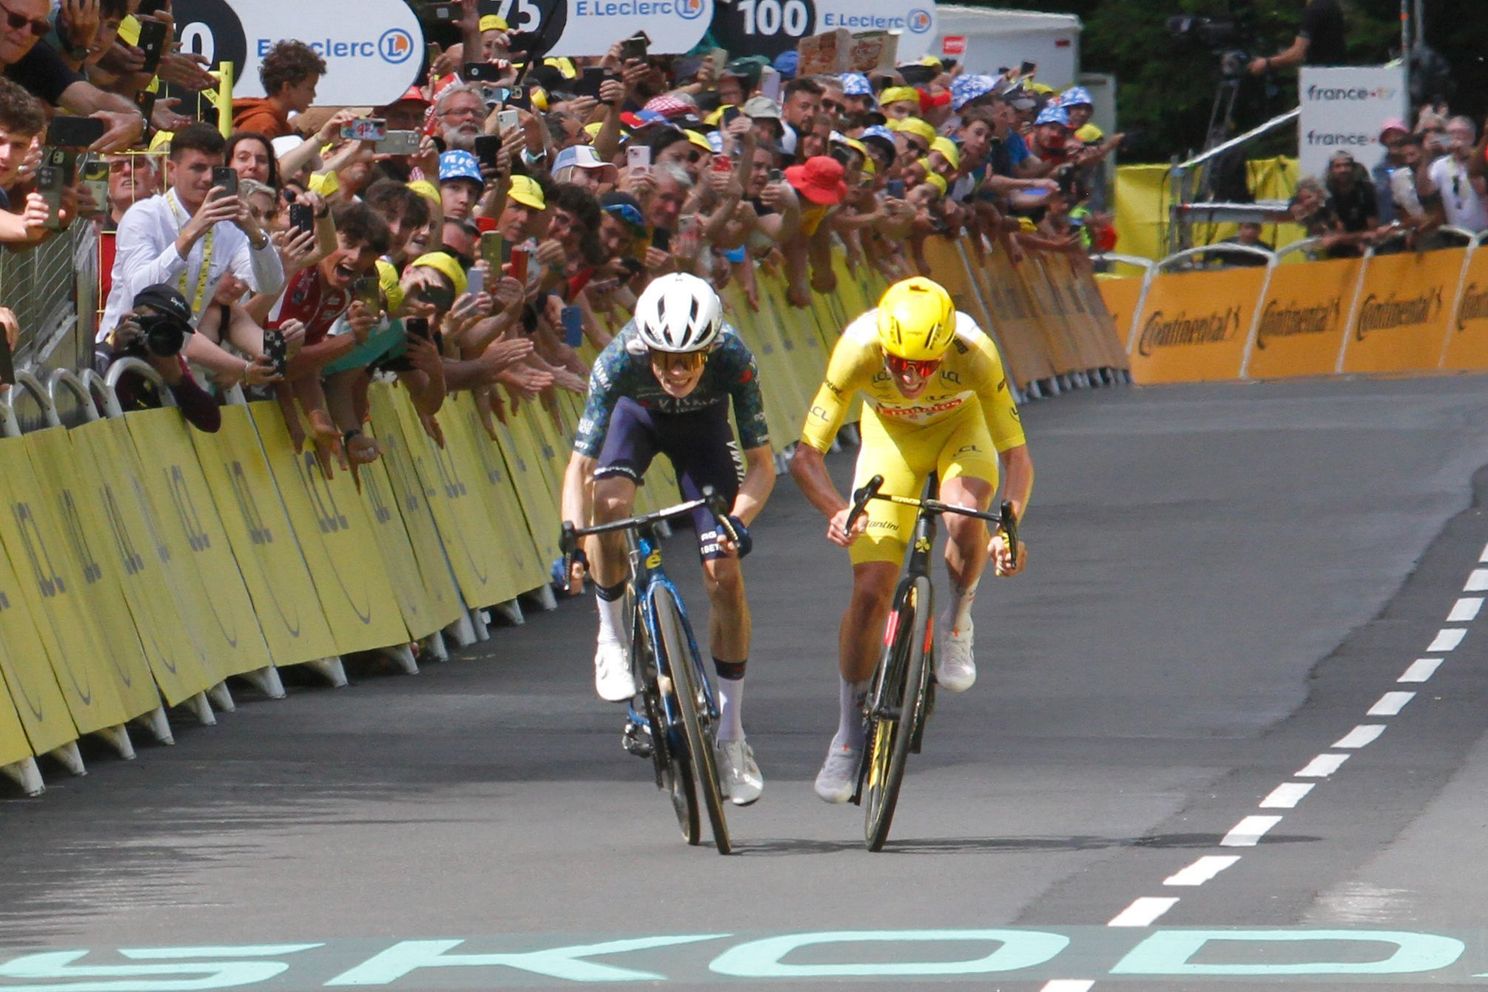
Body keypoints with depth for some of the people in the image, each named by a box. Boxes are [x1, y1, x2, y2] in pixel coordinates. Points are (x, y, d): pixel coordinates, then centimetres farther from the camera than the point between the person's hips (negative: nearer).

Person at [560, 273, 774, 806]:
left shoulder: (734, 359, -37)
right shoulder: (620, 360, -38)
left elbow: (761, 462, -30)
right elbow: (580, 464, -36)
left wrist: (739, 520, -48)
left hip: (704, 424, 0)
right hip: (639, 415, 0)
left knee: (724, 573, -10)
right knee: (610, 502, -33)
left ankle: (731, 735, 3)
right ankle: (612, 636, -8)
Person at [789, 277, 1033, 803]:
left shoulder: (974, 353, -36)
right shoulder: (858, 350, -35)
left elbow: (1016, 455, -29)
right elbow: (806, 455, -29)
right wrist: (838, 511, -47)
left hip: (959, 428, -1)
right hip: (890, 436, 1)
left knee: (965, 519, -34)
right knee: (870, 590, -11)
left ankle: (956, 623, -2)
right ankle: (850, 732, 9)